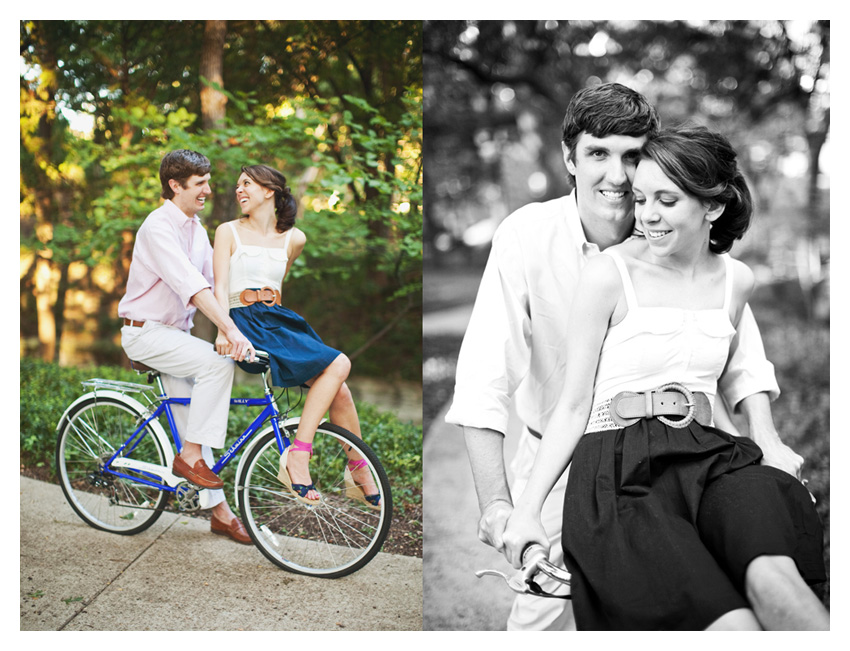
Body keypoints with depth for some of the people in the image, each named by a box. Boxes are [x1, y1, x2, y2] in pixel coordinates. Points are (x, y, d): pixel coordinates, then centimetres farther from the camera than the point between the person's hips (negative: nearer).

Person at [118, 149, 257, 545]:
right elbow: (192, 286, -32)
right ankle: (190, 457, -17)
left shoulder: (195, 227, 10)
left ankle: (219, 511, 11)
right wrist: (231, 330, -41)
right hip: (146, 331, -8)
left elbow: (214, 282, 9)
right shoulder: (159, 227, -20)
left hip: (176, 332, 8)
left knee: (193, 424, 7)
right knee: (217, 364, -29)